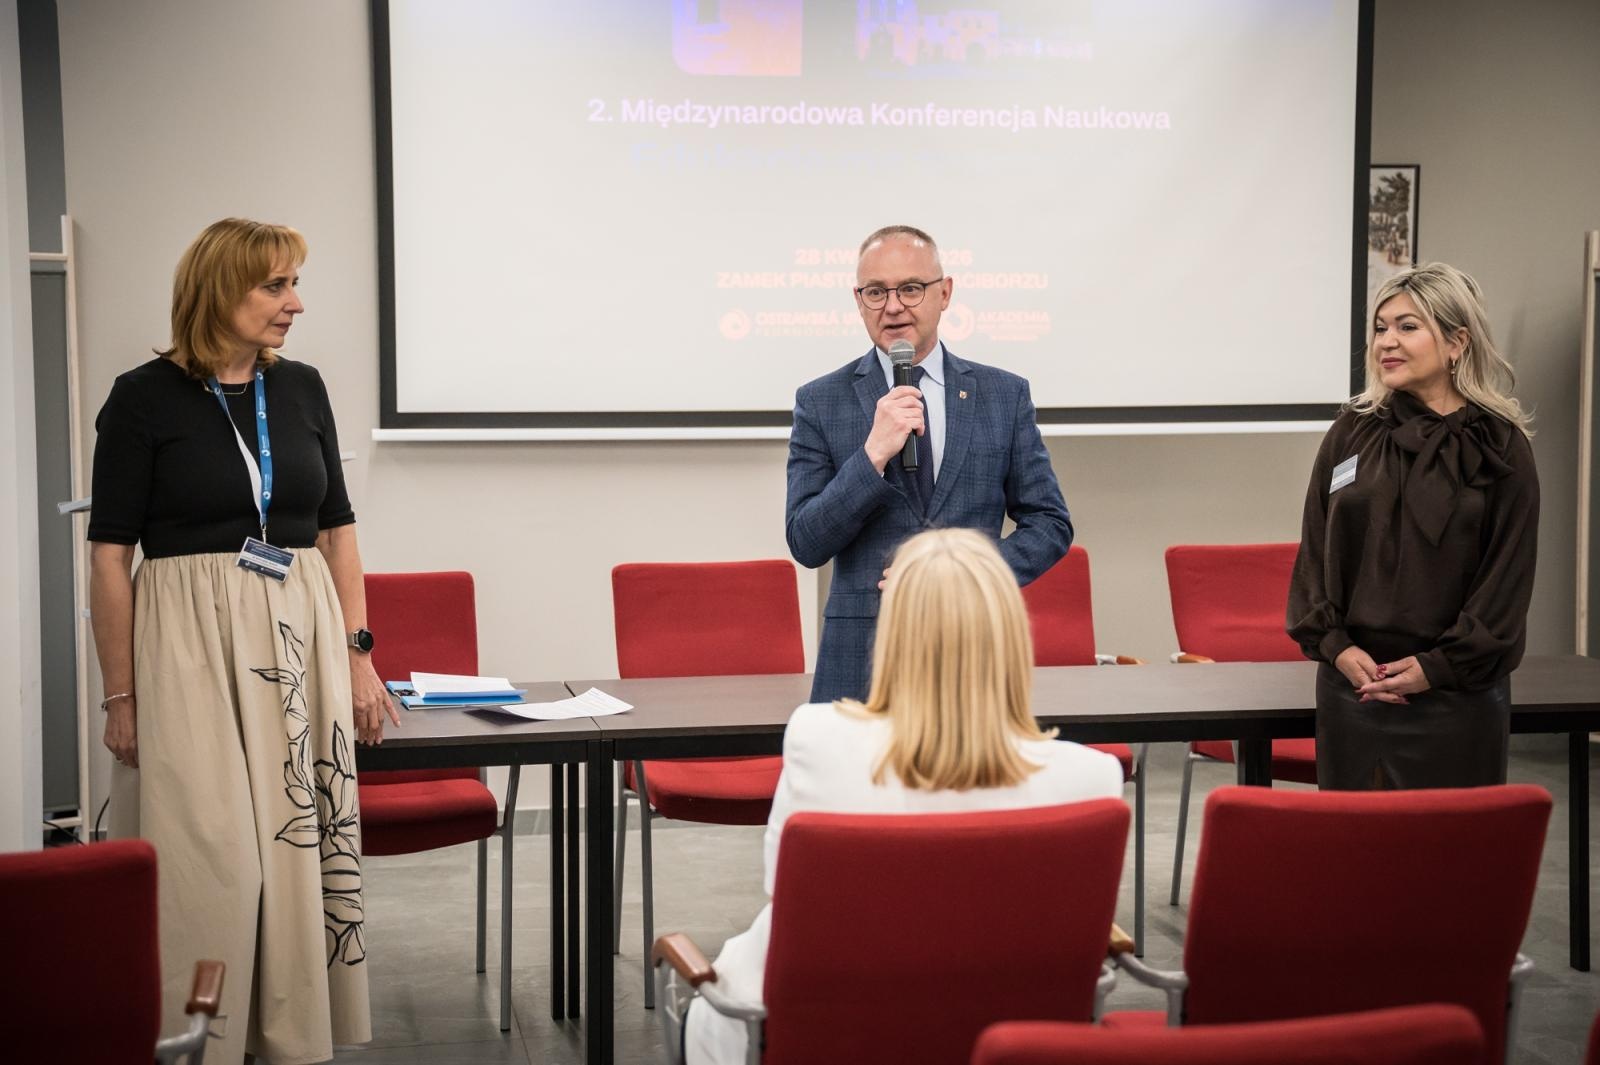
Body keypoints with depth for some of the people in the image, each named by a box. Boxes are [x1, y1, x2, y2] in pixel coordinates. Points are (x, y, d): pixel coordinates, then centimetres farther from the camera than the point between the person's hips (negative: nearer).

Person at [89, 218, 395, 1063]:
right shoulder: (144, 398, -4)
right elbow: (110, 555, -4)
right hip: (190, 645, -4)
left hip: (301, 638, 4)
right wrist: (120, 696, -6)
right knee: (210, 861, -5)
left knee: (304, 848, 5)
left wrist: (358, 653, 6)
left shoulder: (301, 389, 8)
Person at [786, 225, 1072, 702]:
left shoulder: (1005, 394, 7)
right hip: (862, 660, -1)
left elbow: (1051, 524, 7)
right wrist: (873, 454, -15)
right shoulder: (821, 402, 3)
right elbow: (806, 544, -3)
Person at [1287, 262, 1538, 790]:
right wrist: (1335, 646, -5)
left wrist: (1439, 665, -10)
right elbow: (1315, 550, 8)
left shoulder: (1499, 447, -2)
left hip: (1456, 692, -3)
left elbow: (1508, 574, -4)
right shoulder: (1352, 433, 6)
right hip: (1350, 681, 3)